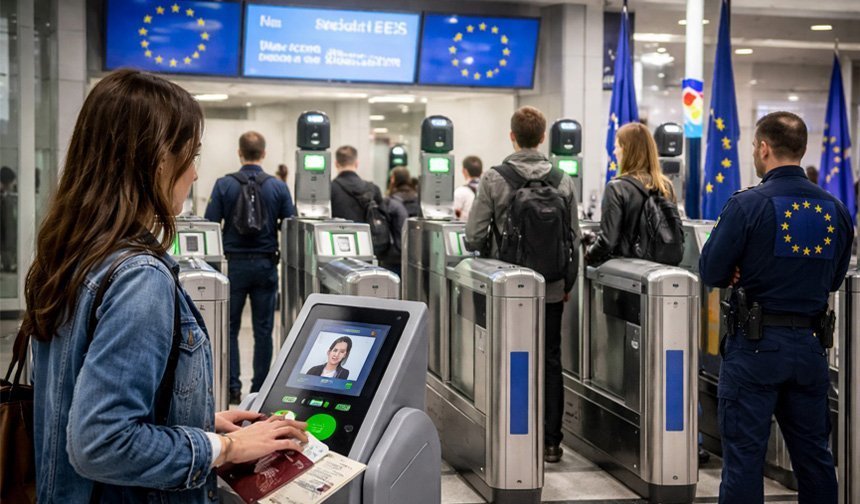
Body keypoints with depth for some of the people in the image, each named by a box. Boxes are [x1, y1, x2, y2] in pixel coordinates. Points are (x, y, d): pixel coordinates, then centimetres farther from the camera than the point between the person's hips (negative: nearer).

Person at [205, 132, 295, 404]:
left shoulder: (224, 185, -6)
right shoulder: (279, 187, -2)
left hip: (234, 263, -1)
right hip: (266, 264, 1)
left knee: (230, 328, 7)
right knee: (263, 329, 7)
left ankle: (232, 389, 3)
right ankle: (260, 390, 9)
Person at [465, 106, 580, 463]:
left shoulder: (494, 179, -8)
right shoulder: (563, 181, -1)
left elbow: (474, 237, -8)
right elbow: (575, 238, 3)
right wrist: (568, 282, 14)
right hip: (551, 287, 2)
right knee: (550, 360, 8)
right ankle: (550, 440, 12)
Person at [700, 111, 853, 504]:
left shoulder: (748, 205, -12)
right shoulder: (835, 210, 4)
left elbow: (711, 273, -8)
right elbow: (833, 280, 13)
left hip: (755, 343, -5)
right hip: (811, 344, 5)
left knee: (744, 455, 1)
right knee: (813, 455, 15)